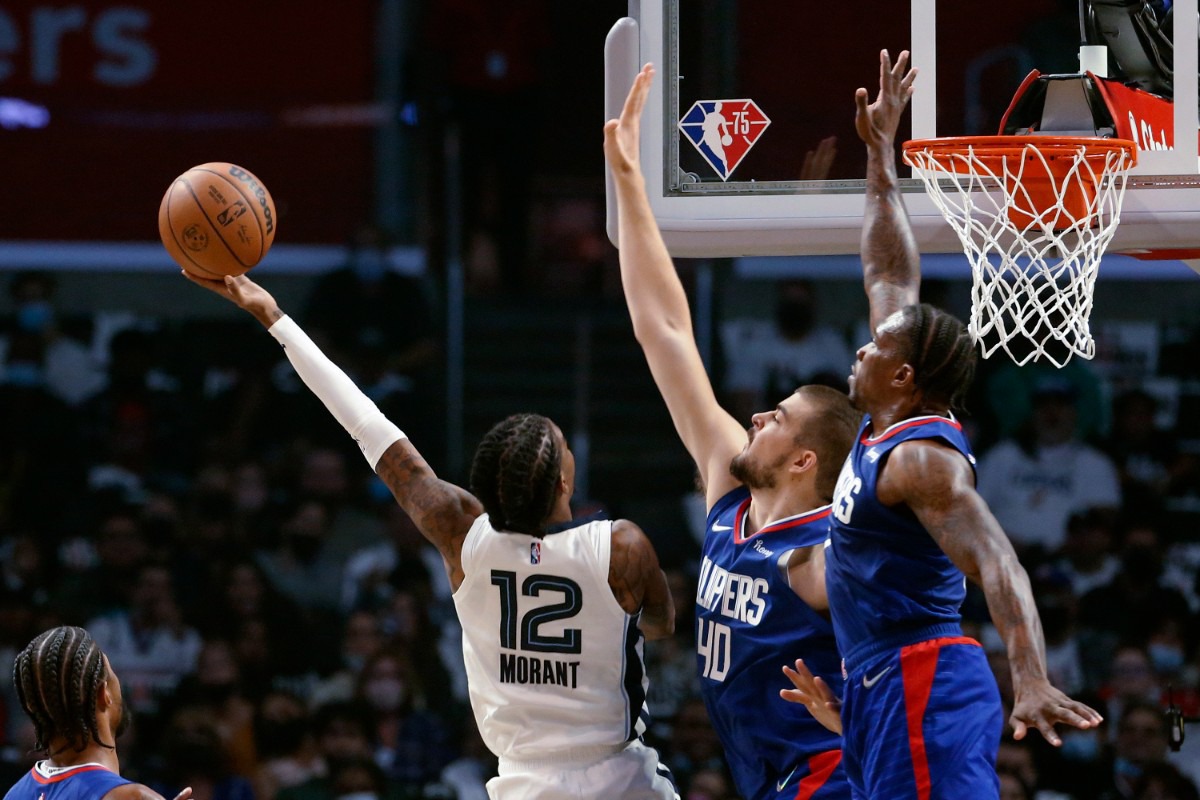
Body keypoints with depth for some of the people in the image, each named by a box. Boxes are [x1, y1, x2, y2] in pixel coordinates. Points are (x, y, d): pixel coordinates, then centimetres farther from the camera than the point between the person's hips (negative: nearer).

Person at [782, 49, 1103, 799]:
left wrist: (1031, 679, -42)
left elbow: (996, 562, -28)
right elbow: (891, 275, 22)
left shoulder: (923, 457, -15)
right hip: (884, 682, 10)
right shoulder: (893, 422, 12)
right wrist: (880, 154, 27)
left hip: (921, 685, -10)